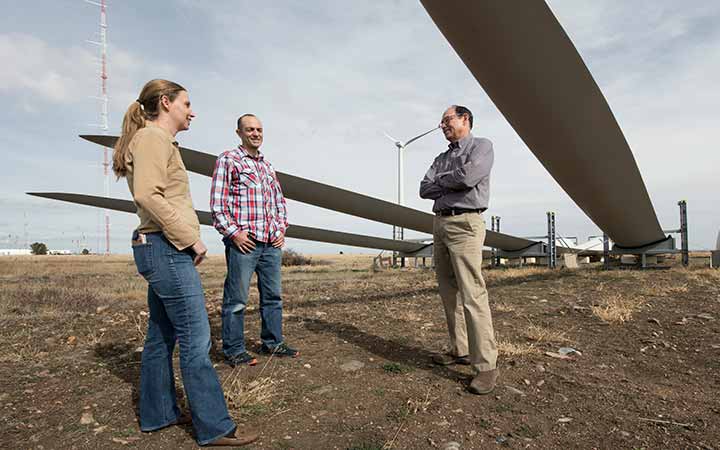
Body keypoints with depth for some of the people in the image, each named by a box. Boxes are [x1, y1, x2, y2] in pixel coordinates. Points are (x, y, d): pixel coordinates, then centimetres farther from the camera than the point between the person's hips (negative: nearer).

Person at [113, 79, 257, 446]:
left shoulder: (160, 140, 22)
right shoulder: (153, 137, -9)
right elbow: (148, 195, -22)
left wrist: (187, 239, 15)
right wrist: (190, 238, -18)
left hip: (162, 250, 11)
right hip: (168, 249, -11)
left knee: (162, 335, 15)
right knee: (196, 339, -8)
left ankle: (158, 413, 28)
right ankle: (215, 428, 1)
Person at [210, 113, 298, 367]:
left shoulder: (268, 166, 19)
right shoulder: (228, 160, 0)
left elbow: (279, 201, 24)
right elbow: (217, 203, -6)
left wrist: (281, 229, 12)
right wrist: (233, 233, -13)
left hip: (272, 243, 7)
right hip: (243, 242, -6)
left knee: (272, 296, 12)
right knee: (236, 299, 1)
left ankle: (273, 343, 25)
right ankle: (234, 350, 13)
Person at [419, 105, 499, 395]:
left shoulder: (482, 146, 2)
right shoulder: (442, 158, 22)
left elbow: (467, 176, -17)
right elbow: (425, 189, 9)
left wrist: (442, 180, 0)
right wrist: (451, 186, -5)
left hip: (465, 224, -8)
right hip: (440, 224, 8)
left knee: (472, 294, -13)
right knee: (449, 292, 8)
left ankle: (486, 365, -9)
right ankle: (460, 350, 18)